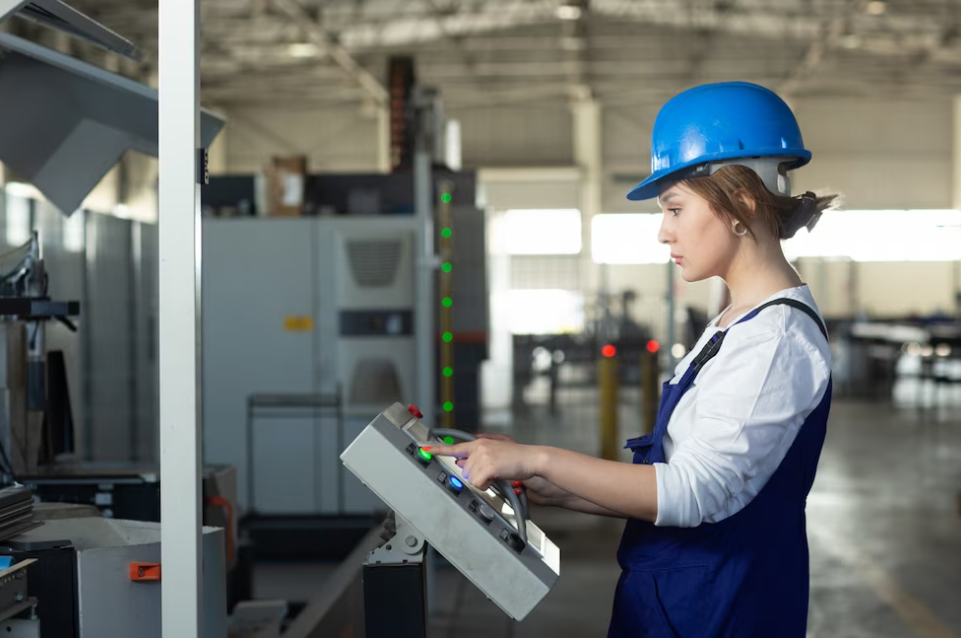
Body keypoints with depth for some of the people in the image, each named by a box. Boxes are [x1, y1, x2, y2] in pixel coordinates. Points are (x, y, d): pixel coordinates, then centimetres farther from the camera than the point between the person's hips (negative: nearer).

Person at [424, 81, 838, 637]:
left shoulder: (777, 340, -18)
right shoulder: (738, 324, 12)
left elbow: (694, 491, -23)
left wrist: (539, 460, -21)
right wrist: (548, 491, 6)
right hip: (672, 593, 9)